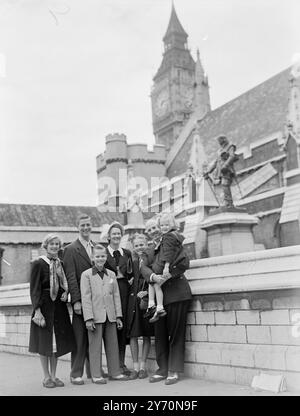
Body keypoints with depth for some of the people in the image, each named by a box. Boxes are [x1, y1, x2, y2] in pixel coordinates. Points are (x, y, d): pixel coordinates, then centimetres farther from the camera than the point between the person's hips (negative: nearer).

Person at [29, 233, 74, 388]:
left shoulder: (61, 264, 9)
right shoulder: (38, 264, -7)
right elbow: (34, 289, -11)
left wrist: (66, 293, -3)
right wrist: (37, 310, -18)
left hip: (59, 306, 5)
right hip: (44, 305, -5)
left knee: (57, 341, 8)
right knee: (45, 341, 1)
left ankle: (54, 375, 19)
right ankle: (46, 377, 12)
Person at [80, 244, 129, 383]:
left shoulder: (111, 274, 11)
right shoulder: (86, 275, -2)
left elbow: (116, 296, 12)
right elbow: (85, 298, -6)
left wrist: (118, 316, 7)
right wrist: (88, 318, -12)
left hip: (110, 316, 4)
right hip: (95, 316, -4)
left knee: (113, 344, 9)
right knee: (95, 346, 2)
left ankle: (114, 372, 20)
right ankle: (96, 375, 10)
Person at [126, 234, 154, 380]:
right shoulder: (132, 262, 9)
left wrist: (147, 293, -13)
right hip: (133, 298, 3)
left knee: (146, 335, 4)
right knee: (133, 334, 1)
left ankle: (143, 367, 14)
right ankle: (135, 367, 10)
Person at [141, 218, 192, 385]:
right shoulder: (150, 252, 20)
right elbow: (144, 267, 3)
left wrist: (167, 275, -22)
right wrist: (153, 277, -18)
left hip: (177, 293, -6)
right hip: (159, 296, 6)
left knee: (176, 334, 0)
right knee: (160, 335, 7)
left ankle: (174, 371, 7)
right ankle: (163, 369, 18)